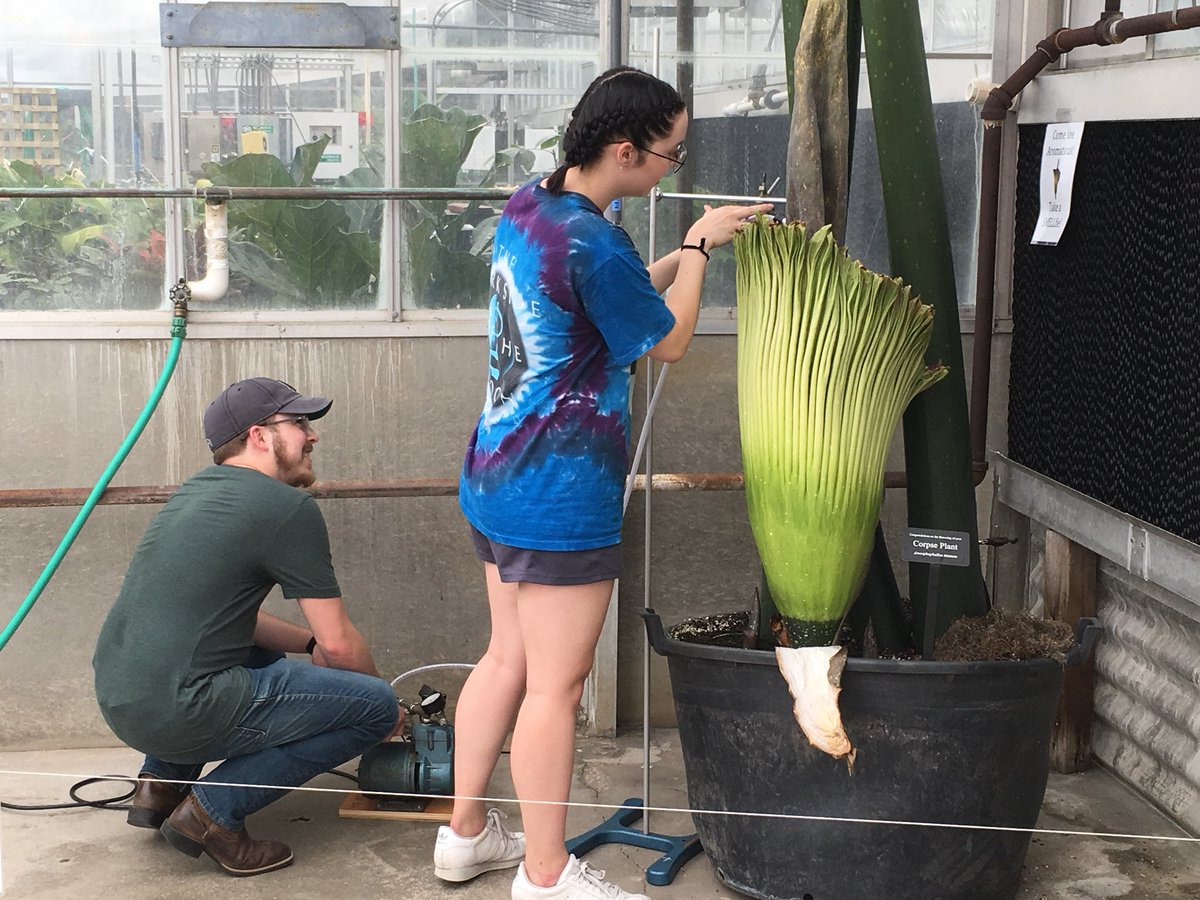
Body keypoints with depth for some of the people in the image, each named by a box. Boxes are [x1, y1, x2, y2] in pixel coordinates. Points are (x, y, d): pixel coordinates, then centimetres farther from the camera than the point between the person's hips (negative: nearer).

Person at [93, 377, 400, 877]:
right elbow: (339, 645, -5)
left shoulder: (200, 488, 17)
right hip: (178, 713, -9)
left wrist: (308, 643, 24)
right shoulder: (288, 507, -8)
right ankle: (213, 810, -6)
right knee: (376, 705, -3)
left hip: (116, 699, 9)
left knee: (264, 656, 35)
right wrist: (387, 710, 13)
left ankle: (161, 784, 20)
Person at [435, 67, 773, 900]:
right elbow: (669, 340, -7)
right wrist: (696, 249, 6)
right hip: (561, 502, -10)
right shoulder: (594, 244, -23)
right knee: (555, 688, 2)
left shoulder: (525, 209, 5)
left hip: (497, 481, 10)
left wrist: (690, 250, 16)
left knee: (507, 659, 20)